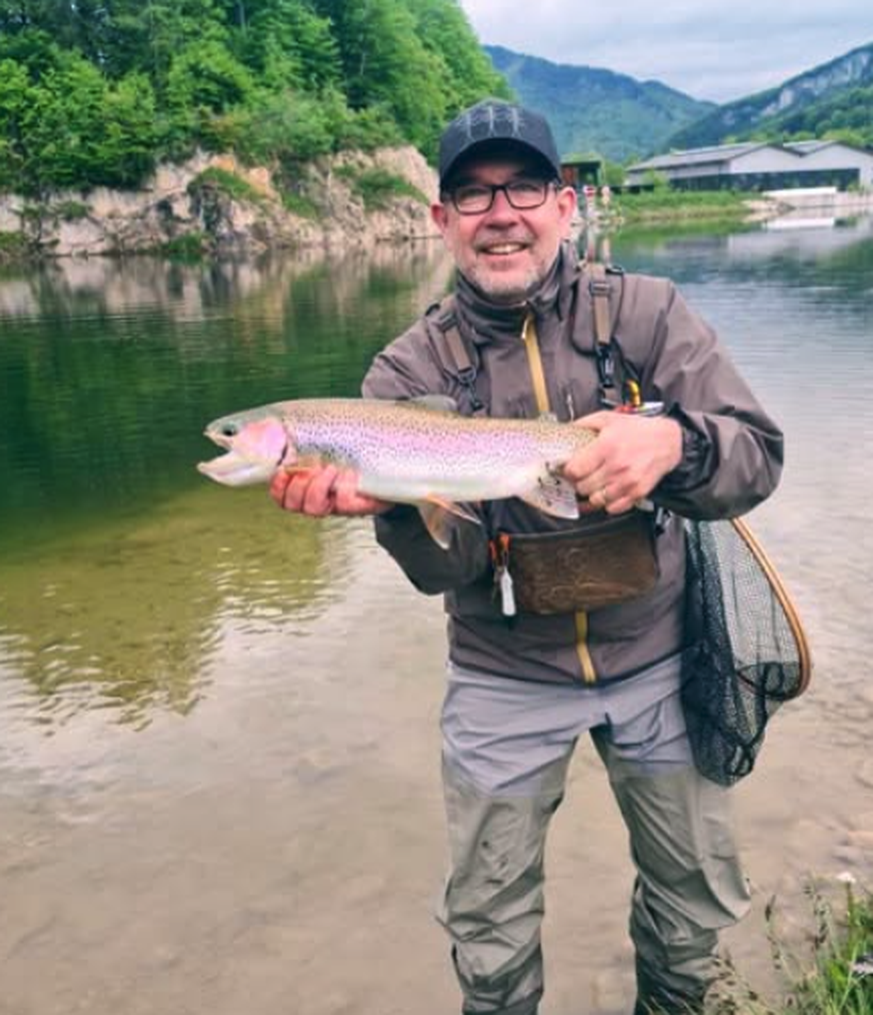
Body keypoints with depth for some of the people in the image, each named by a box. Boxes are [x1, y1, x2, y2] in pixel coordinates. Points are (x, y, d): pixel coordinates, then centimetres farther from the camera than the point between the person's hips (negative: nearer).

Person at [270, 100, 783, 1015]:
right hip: (503, 682, -1)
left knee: (697, 901, 22)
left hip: (655, 660, 2)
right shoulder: (409, 371, -11)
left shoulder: (645, 313, -9)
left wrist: (673, 444, -38)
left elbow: (758, 460, -16)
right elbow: (443, 569, -16)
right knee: (491, 930, 15)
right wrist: (397, 500, -38)